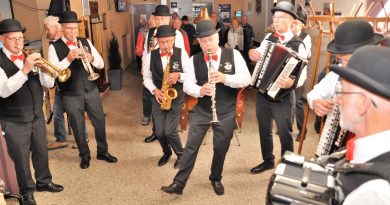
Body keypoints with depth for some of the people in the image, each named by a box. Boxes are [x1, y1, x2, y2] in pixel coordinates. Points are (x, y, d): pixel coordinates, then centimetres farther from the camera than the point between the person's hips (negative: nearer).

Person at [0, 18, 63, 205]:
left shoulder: (30, 57, 4)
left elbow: (48, 83, 0)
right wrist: (25, 70, -34)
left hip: (37, 115, 5)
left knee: (41, 151, 17)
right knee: (21, 158, 8)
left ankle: (44, 181, 39)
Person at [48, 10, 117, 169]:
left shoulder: (86, 42, 4)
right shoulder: (54, 47, -6)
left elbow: (101, 64, 2)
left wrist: (92, 58, -20)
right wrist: (68, 59, -29)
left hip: (91, 91, 3)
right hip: (71, 95, -3)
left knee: (100, 122, 10)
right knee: (78, 127, 10)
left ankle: (103, 152, 31)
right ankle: (85, 156, 31)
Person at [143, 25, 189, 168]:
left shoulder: (181, 54, -8)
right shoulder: (151, 56, -3)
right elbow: (146, 77, 5)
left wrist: (179, 75, -23)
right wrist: (154, 90, -12)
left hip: (176, 98, -2)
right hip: (158, 99, 3)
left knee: (170, 132, -8)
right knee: (159, 133, 6)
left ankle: (181, 154, 21)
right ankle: (167, 153, 37)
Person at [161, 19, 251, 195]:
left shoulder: (233, 55, -5)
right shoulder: (194, 60, 0)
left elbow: (246, 79, -11)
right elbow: (187, 84, -4)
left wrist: (225, 78, -28)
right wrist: (200, 90, -27)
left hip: (226, 112, 0)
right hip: (201, 111, 1)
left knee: (221, 148, 12)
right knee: (191, 146, 1)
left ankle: (216, 179, 37)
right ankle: (179, 183, 12)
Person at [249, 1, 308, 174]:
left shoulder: (297, 45, -11)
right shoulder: (268, 37, 5)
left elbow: (302, 73, -19)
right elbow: (259, 54, 18)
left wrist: (291, 83, -41)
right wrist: (252, 52, -6)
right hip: (262, 93, 6)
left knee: (285, 133, 7)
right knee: (264, 129, 18)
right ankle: (268, 160, 38)